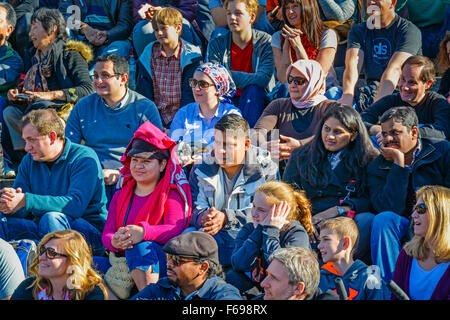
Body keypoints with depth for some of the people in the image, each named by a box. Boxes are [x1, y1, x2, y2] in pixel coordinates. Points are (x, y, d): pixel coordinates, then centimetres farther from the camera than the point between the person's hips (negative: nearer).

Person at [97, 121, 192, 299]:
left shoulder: (172, 194, 4)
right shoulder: (120, 196, 19)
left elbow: (175, 229, -14)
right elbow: (107, 232, 6)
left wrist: (143, 232, -36)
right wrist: (114, 242, -22)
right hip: (122, 261, 4)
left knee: (140, 246, -37)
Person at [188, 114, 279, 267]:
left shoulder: (266, 169, 1)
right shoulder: (201, 169, 10)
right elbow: (193, 209, 4)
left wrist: (227, 218, -22)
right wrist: (203, 217, -22)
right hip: (208, 235, 2)